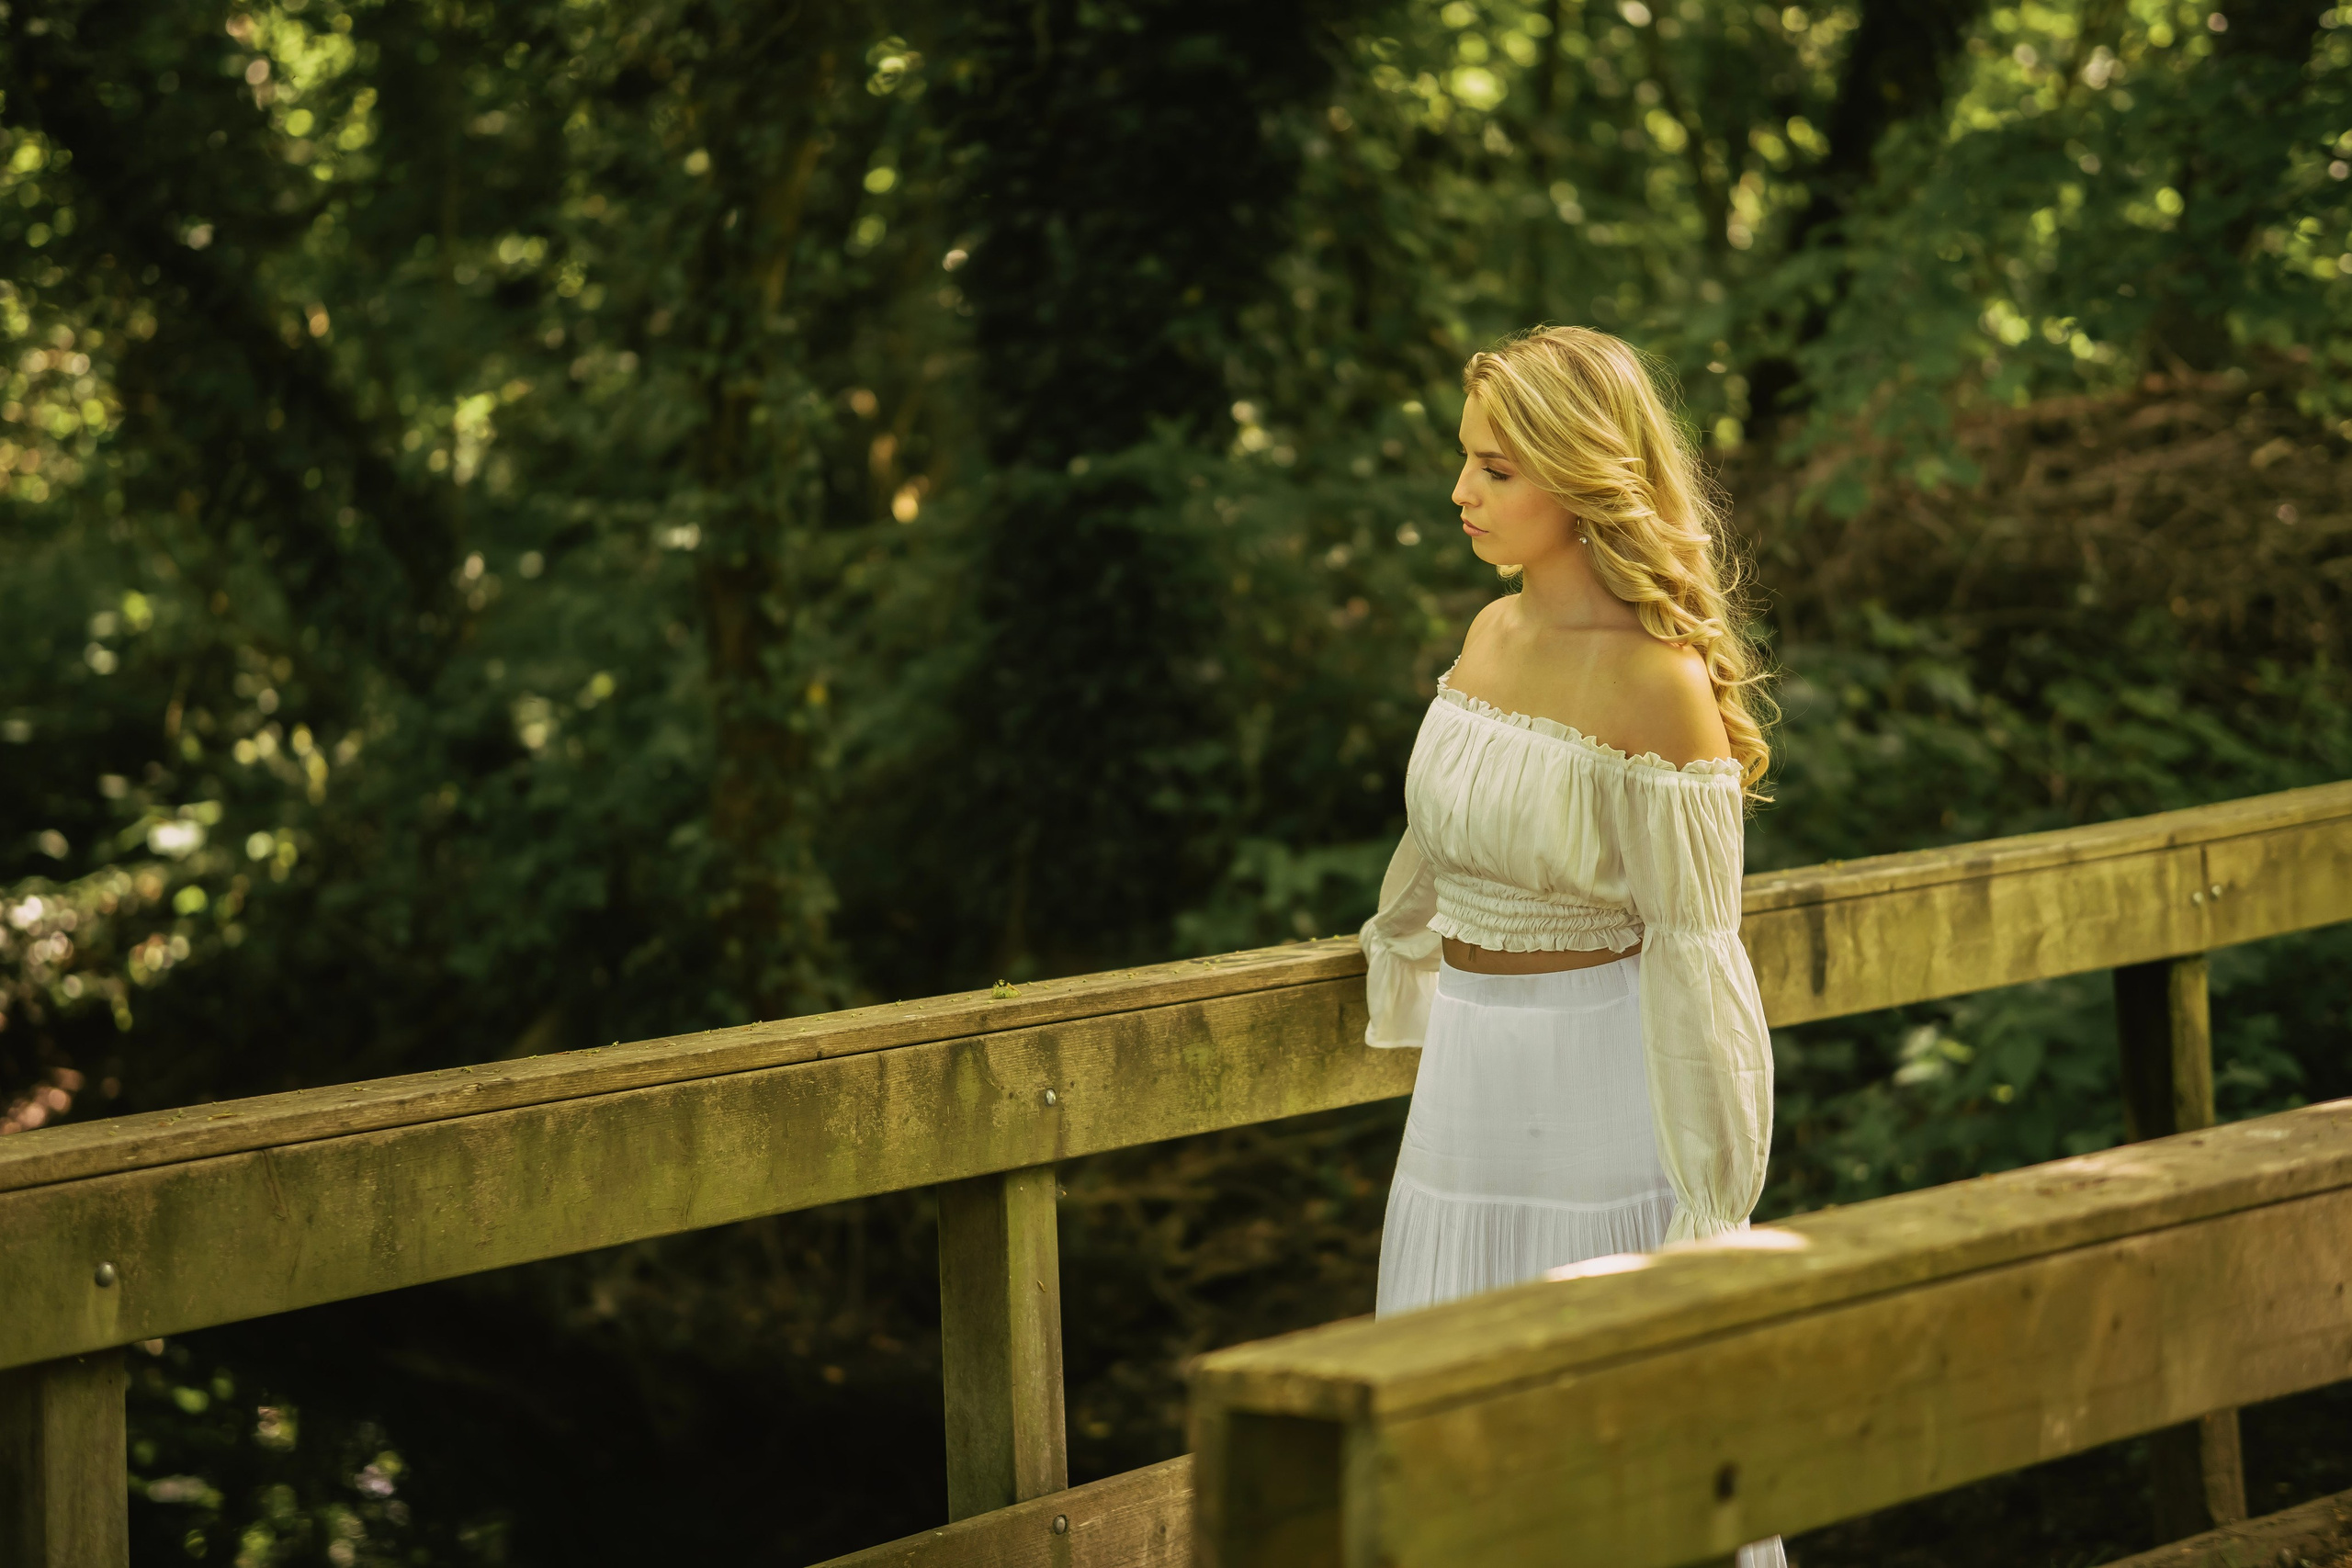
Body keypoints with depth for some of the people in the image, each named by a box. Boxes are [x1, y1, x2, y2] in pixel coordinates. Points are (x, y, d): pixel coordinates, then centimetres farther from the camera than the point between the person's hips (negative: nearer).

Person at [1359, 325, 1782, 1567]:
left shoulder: (1655, 682, -17)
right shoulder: (1494, 634, 5)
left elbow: (1689, 948, -16)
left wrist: (1706, 1197, -16)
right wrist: (1403, 962, 39)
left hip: (1603, 1080, -7)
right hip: (1473, 1072, 7)